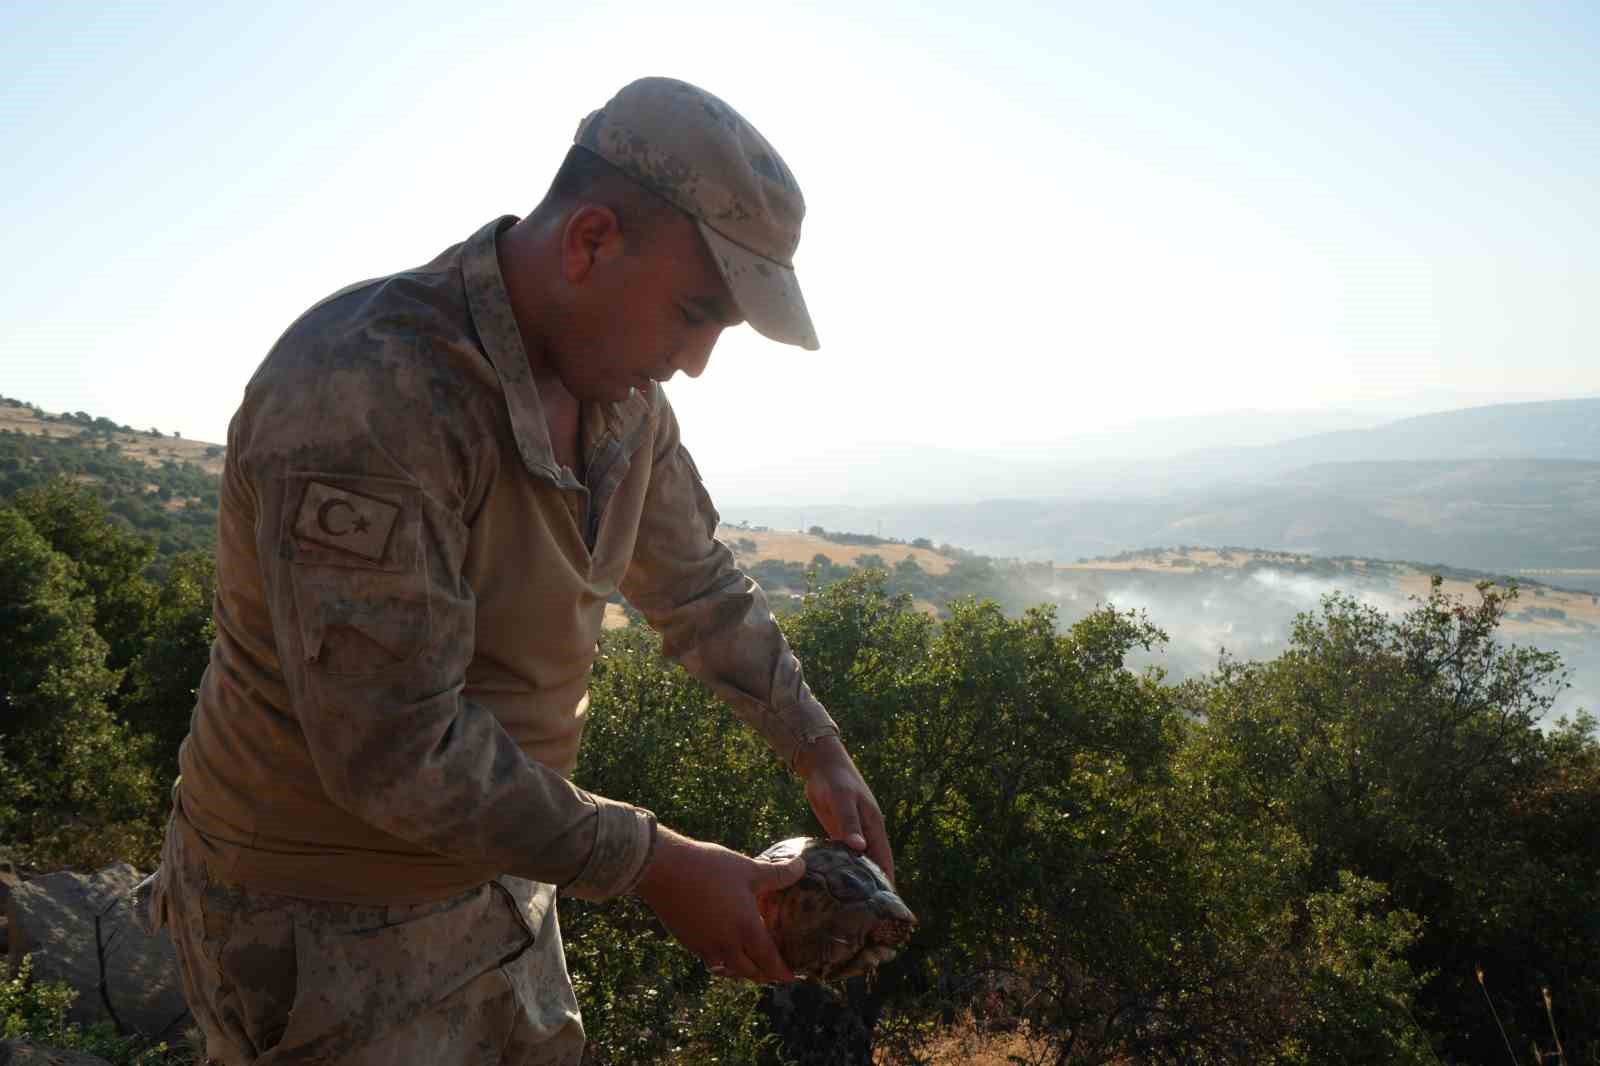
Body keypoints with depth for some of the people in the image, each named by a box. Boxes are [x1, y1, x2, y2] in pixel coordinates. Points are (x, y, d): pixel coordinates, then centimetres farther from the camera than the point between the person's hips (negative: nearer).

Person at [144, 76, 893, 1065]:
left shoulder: (623, 390, -4)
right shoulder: (365, 393, -31)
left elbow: (700, 585, 9)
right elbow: (395, 753, -30)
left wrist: (821, 756, 6)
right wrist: (656, 866, -22)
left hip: (492, 869, 7)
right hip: (323, 917, -7)